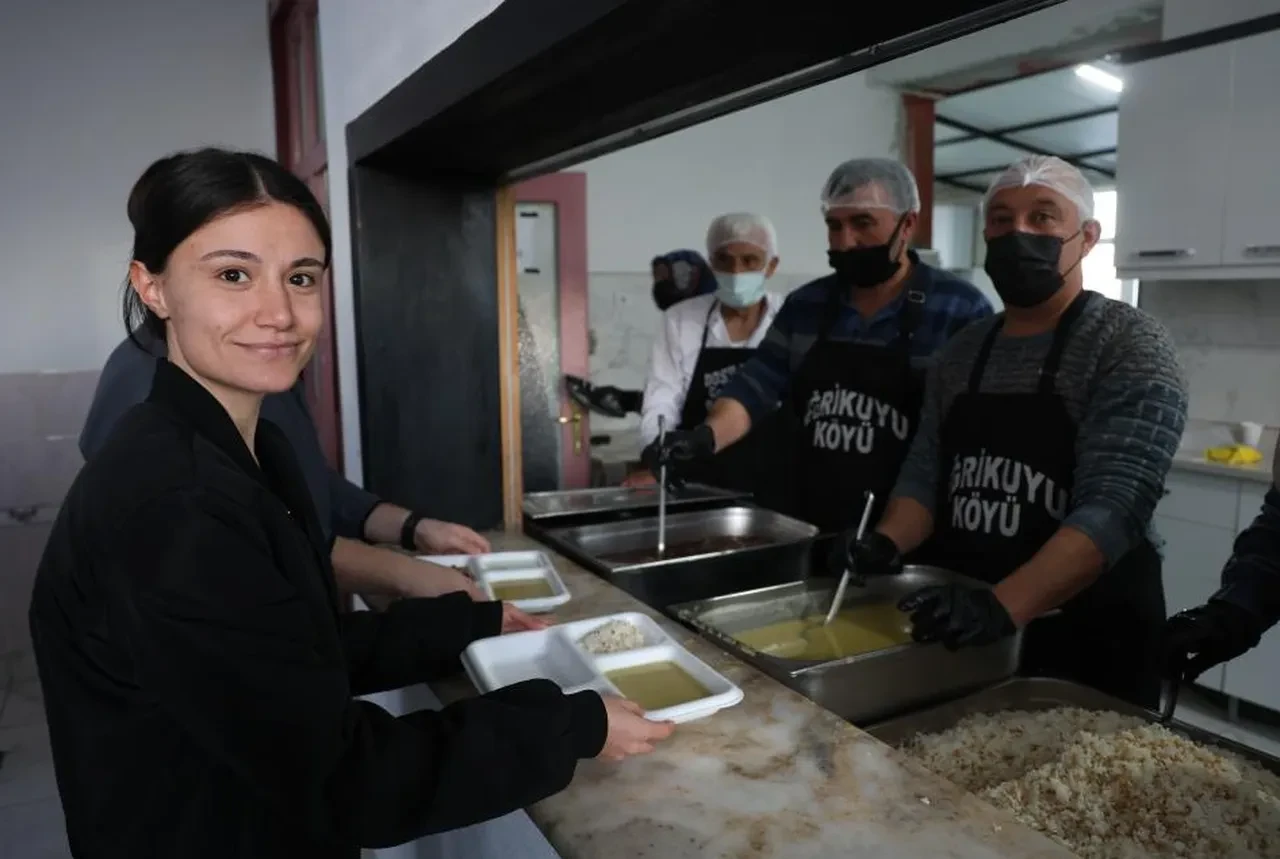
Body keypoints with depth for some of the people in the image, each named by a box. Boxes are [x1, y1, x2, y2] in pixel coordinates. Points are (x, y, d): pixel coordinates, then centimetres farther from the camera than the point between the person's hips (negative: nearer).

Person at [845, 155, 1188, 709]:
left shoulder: (1131, 346, -11)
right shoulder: (961, 352, 7)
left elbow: (1113, 508, -23)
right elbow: (925, 472, 5)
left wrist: (1001, 606, -36)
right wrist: (887, 544, -15)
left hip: (1085, 639, -5)